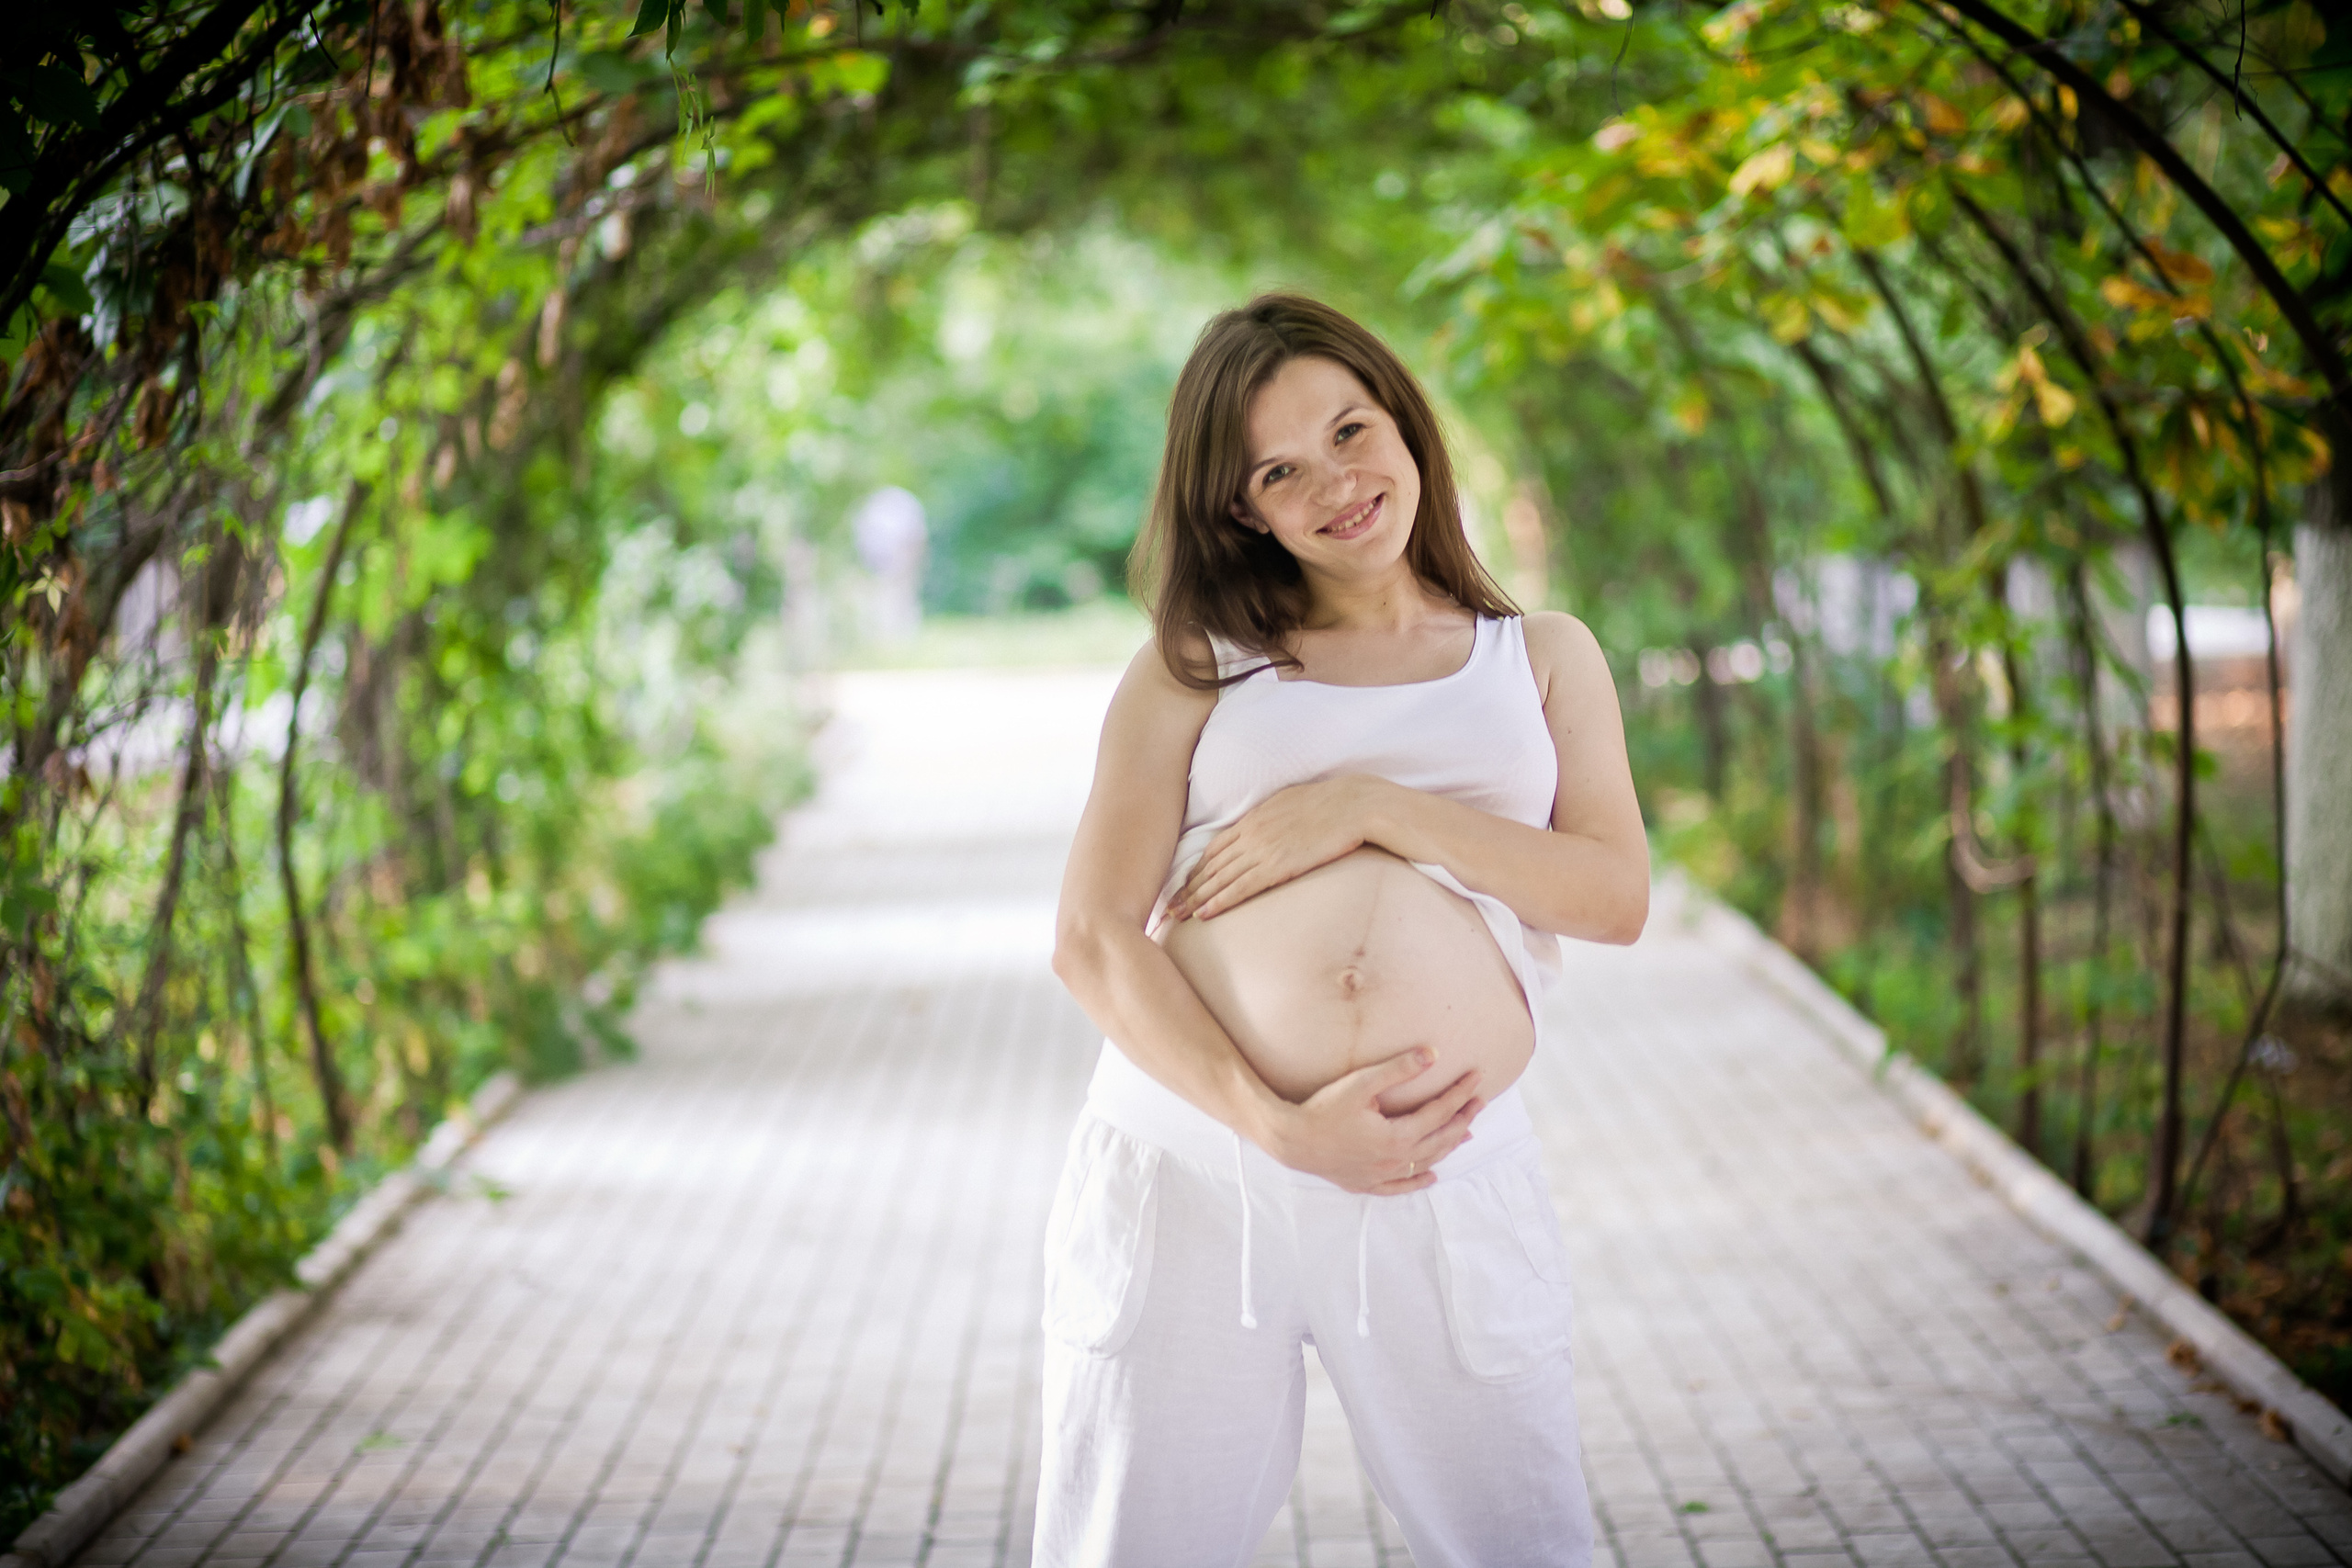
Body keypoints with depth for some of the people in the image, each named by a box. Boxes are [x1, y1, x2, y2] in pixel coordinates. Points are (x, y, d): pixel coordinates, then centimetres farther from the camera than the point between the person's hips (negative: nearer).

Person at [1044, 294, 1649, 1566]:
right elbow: (1090, 940, 1)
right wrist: (1278, 1124, -12)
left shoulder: (1543, 658, 17)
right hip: (1188, 1160, 0)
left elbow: (1617, 896, 3)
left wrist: (1376, 808, -7)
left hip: (1444, 1189, 1)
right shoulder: (1197, 664, 11)